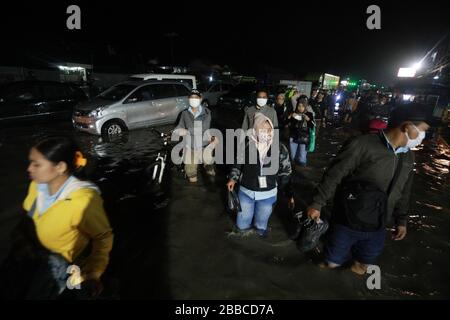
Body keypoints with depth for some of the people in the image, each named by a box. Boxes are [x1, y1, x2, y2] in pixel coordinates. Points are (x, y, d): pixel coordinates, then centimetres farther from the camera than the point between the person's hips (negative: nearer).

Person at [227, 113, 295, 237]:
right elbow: (238, 164, 5)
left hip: (267, 194, 0)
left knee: (261, 227, 18)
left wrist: (290, 194, -2)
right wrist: (233, 178, -7)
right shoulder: (246, 145, -12)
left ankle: (260, 229, 52)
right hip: (246, 191, 1)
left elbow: (285, 173, -3)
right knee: (242, 226, 17)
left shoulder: (280, 149, -12)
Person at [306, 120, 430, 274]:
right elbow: (333, 175, -17)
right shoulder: (362, 145, -20)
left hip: (377, 228, 6)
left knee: (363, 264, 22)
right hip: (347, 224, -6)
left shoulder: (408, 157, 3)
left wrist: (401, 220, 19)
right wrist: (317, 203, -14)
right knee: (332, 263, 12)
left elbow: (403, 192, 14)